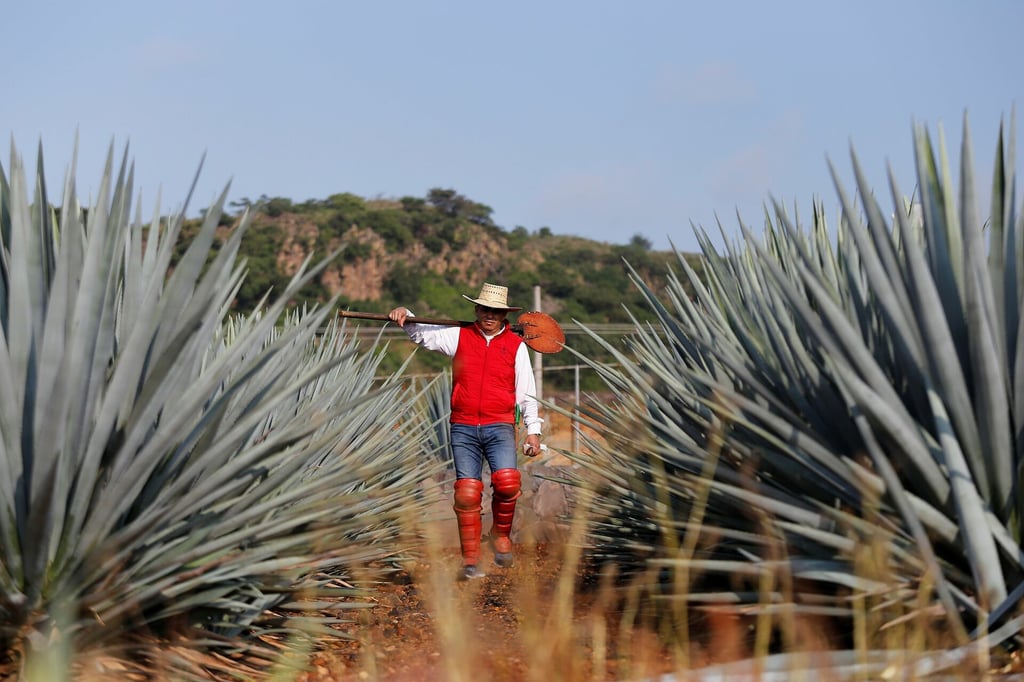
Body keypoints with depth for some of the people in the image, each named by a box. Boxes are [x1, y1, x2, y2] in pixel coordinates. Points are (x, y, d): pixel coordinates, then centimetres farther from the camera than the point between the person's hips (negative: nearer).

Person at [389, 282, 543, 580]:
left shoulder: (516, 345, 8)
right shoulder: (459, 336, 10)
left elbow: (527, 392, 9)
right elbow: (422, 333, 11)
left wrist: (533, 430, 6)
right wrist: (405, 317, -10)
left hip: (499, 426, -1)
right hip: (463, 427, 1)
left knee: (507, 481, -22)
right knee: (467, 492, -5)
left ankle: (501, 533, 5)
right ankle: (471, 561, 4)